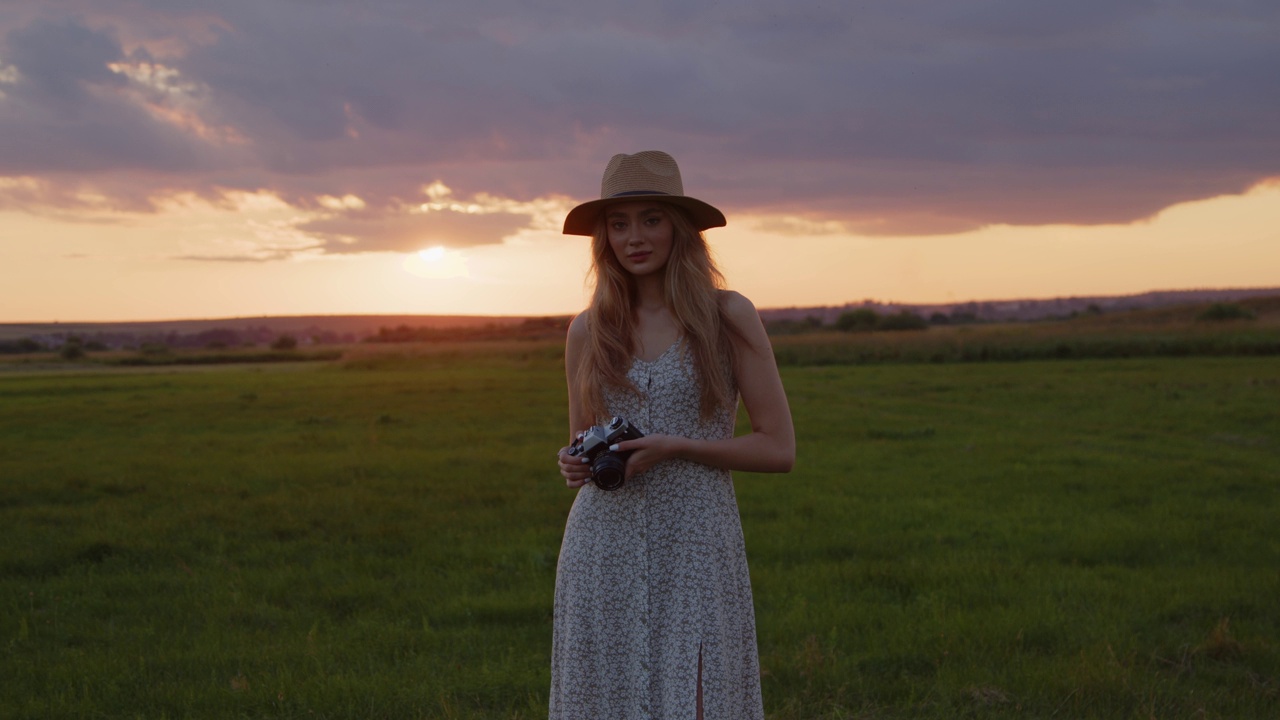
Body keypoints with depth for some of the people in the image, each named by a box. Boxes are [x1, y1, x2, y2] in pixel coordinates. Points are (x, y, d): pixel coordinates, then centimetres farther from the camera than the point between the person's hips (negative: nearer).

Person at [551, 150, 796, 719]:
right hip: (602, 550, 3)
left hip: (695, 546, -3)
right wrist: (574, 466, -4)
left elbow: (780, 449, -3)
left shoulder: (729, 318, -1)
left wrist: (675, 447, -13)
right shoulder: (587, 331, 8)